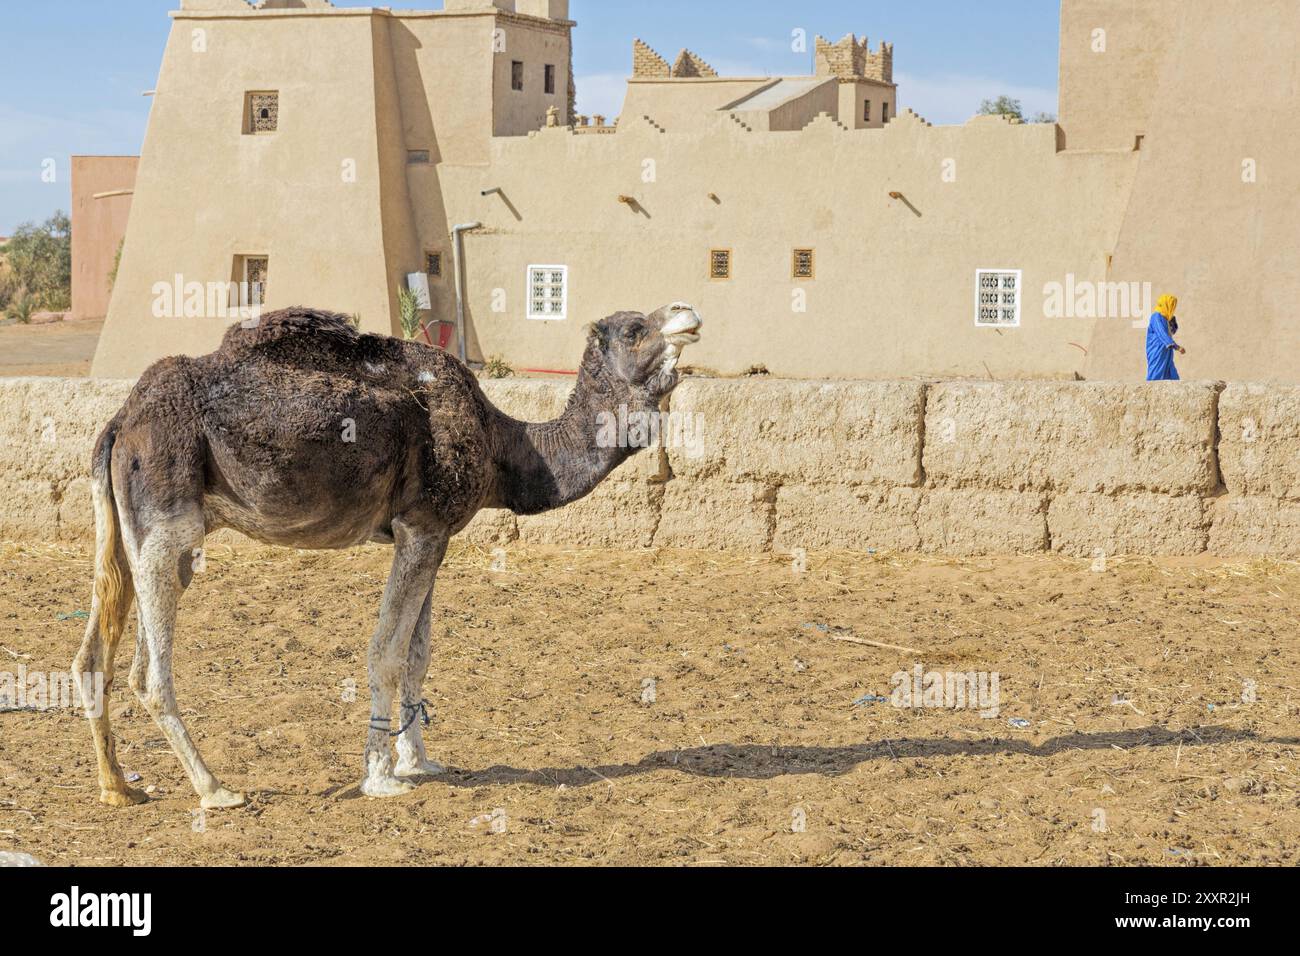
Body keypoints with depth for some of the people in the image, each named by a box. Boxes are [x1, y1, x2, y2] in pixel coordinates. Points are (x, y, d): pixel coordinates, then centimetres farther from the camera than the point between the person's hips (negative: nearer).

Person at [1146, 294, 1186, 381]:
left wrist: (1172, 319, 13)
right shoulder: (1156, 317, -14)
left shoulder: (1164, 318, 16)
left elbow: (1172, 331, 29)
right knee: (1156, 377, -13)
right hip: (1157, 354, -10)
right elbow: (1163, 335, -25)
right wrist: (1176, 346, -34)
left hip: (1166, 355, 10)